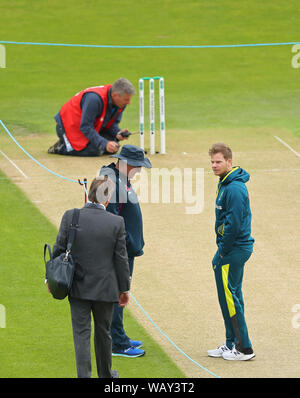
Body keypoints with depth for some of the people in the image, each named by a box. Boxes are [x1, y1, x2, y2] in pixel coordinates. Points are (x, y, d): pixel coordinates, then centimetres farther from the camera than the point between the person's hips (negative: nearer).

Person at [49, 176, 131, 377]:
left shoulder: (70, 216, -10)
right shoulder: (117, 222, -12)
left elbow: (59, 250, -4)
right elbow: (121, 259, -6)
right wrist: (124, 289, 5)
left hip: (78, 286, 0)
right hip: (105, 288, 0)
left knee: (81, 333, 5)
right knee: (103, 332, 17)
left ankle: (84, 375, -5)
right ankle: (105, 374, 33)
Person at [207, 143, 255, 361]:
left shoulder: (234, 188, -21)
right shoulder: (226, 184, 12)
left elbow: (233, 224, -24)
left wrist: (222, 253, -16)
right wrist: (222, 252, 15)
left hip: (233, 250, -10)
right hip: (237, 247, 10)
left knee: (229, 297, -5)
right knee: (232, 296, 15)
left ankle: (244, 349, -1)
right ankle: (232, 344, 23)